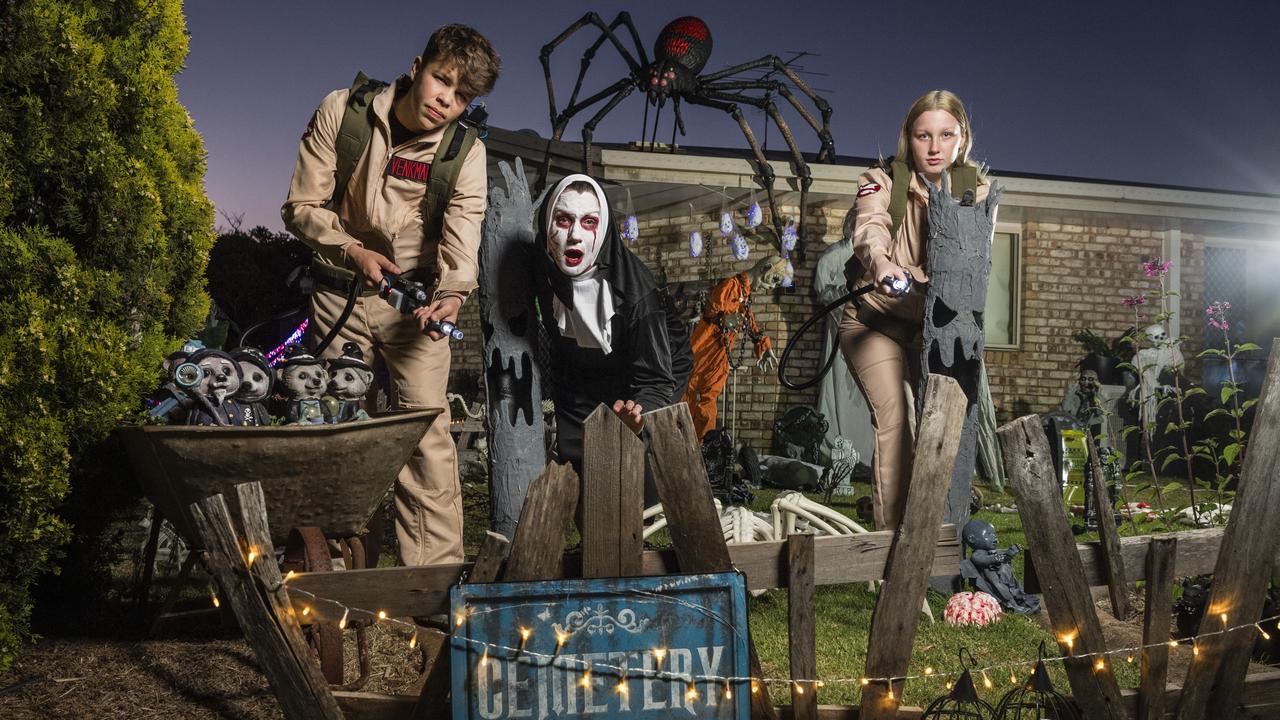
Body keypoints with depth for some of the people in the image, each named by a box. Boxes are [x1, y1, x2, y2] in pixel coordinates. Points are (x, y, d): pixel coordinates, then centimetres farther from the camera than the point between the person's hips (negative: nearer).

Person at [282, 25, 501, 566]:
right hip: (340, 292, 1)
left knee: (428, 429, -11)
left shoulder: (467, 153, -8)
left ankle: (437, 570, -5)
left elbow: (462, 230, -21)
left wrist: (453, 291, -40)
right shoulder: (341, 111, -8)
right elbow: (302, 206, -5)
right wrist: (352, 251, -21)